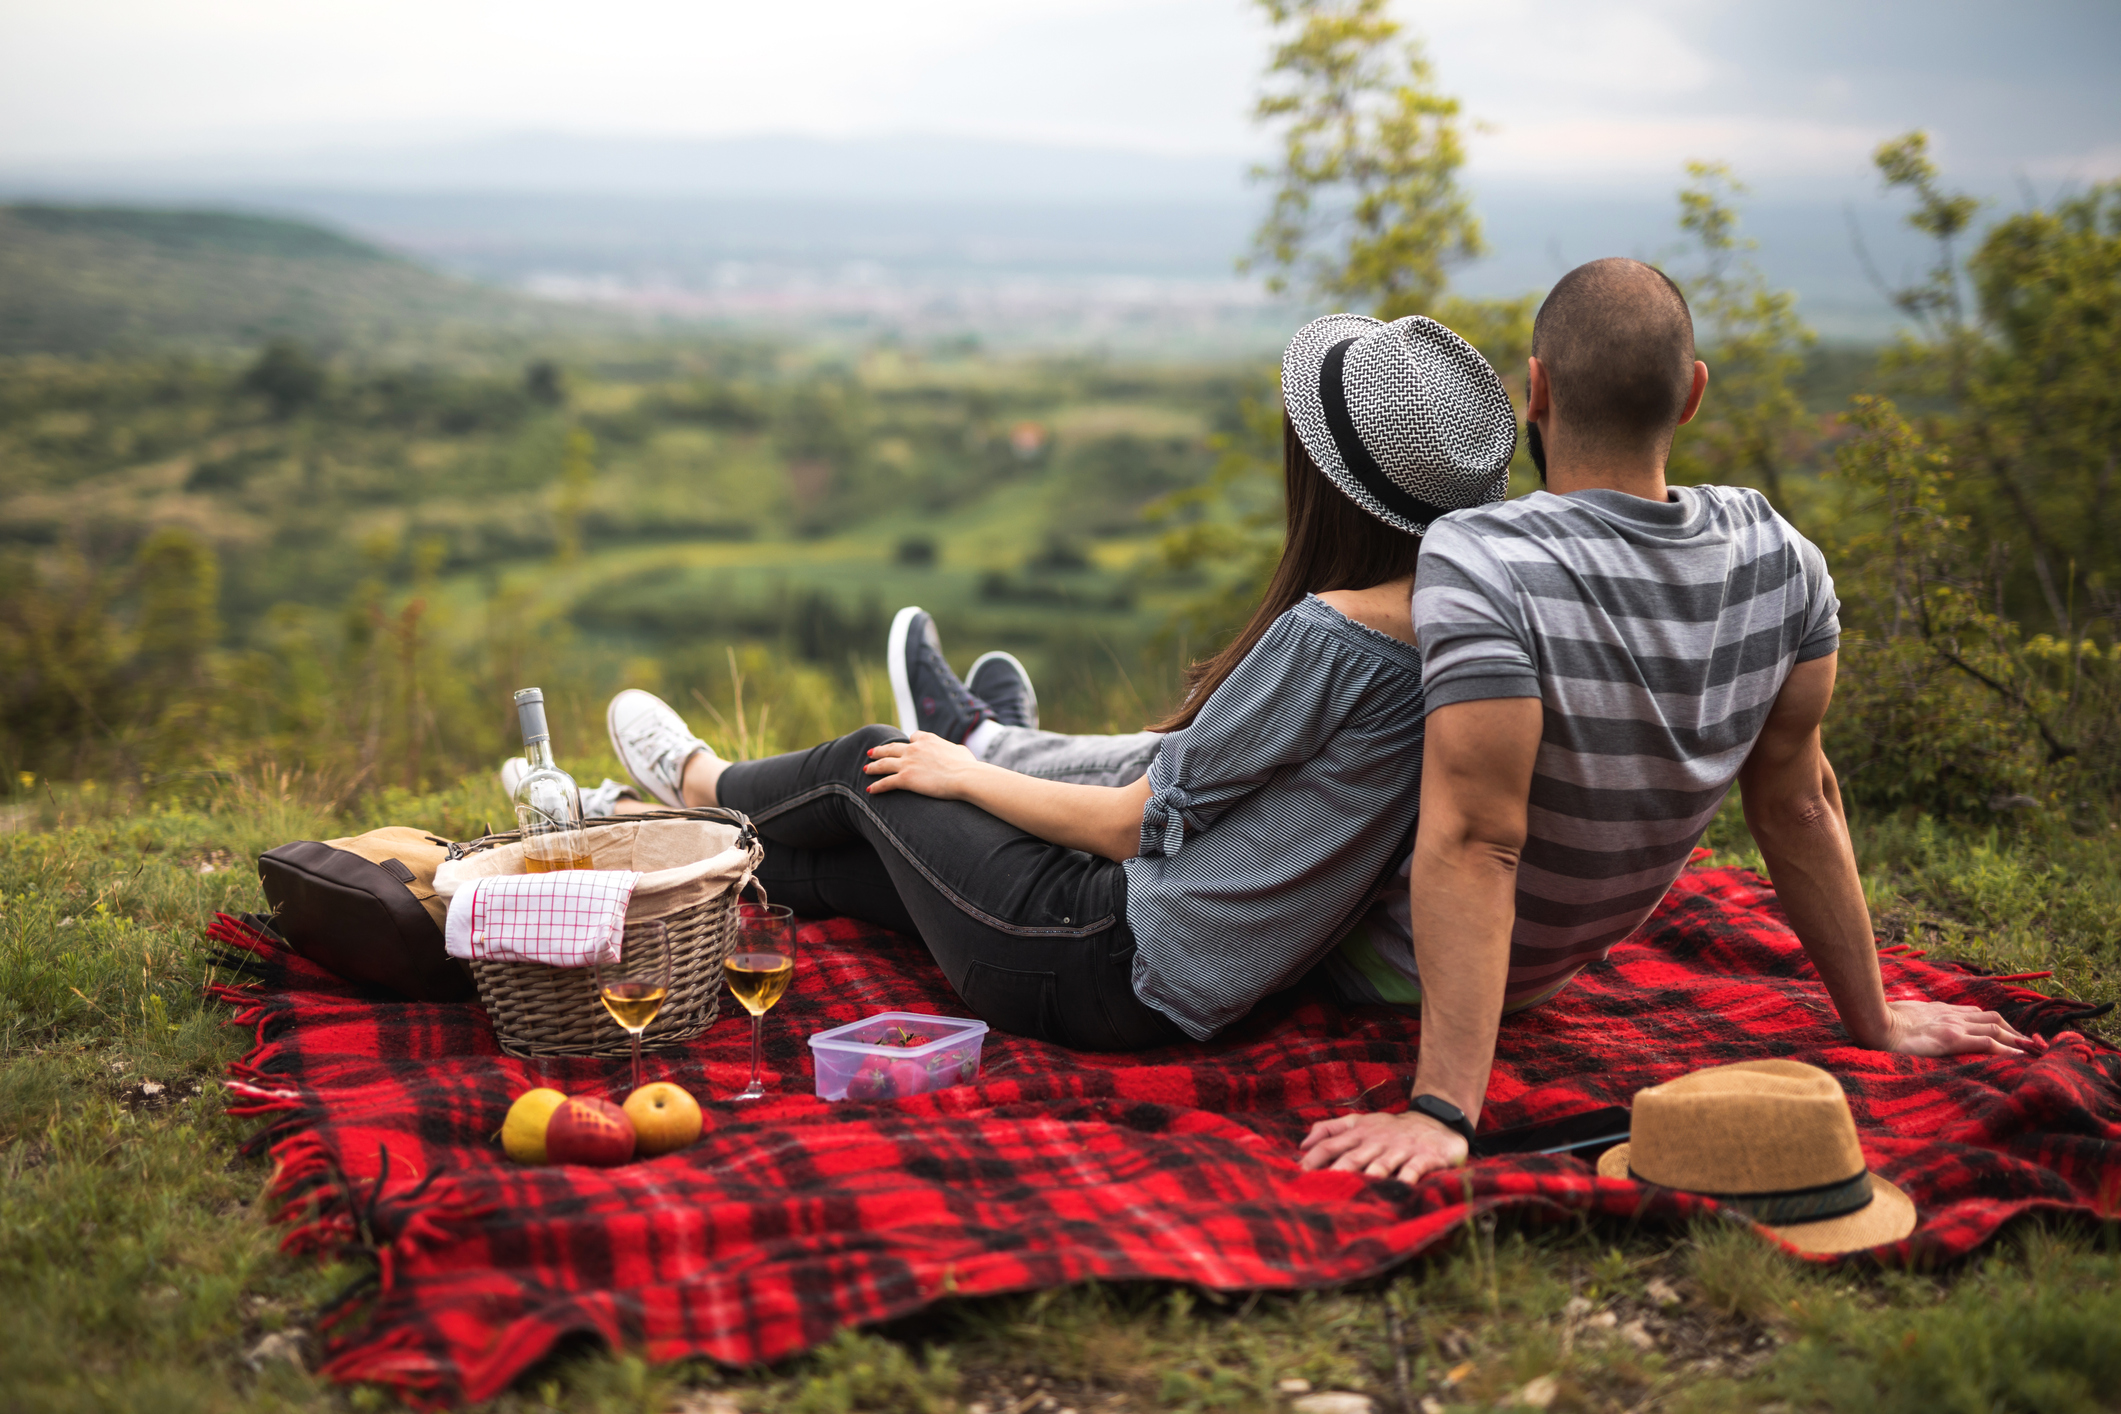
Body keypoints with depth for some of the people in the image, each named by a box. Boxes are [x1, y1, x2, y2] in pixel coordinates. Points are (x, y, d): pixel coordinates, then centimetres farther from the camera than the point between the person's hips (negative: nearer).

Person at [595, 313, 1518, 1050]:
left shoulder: (1326, 635, -26)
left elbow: (1132, 824, -17)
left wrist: (962, 778, 0)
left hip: (1114, 981, -7)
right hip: (1211, 984, 7)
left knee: (866, 767, 16)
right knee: (866, 855, 24)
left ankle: (707, 789, 44)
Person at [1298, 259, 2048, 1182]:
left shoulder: (1479, 563, -35)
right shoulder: (1779, 557, -16)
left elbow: (1473, 845, -40)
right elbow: (1796, 803, -9)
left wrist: (1441, 1112, -40)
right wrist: (1874, 1022, 3)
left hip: (1391, 963, -5)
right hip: (1549, 972, 6)